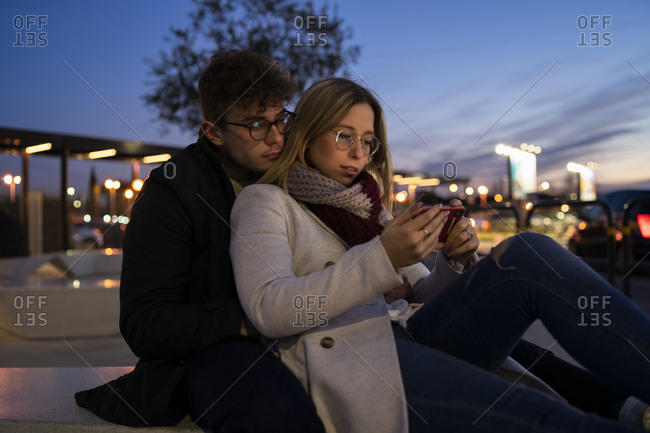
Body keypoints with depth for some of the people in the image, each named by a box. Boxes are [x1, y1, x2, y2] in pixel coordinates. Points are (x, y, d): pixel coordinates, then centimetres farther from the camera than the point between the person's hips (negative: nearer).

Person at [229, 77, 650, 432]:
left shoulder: (368, 206, 24)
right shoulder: (264, 201, 5)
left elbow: (423, 297, 23)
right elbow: (267, 309, -13)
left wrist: (454, 262, -1)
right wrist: (382, 257, -20)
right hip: (341, 368, -6)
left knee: (529, 255, -16)